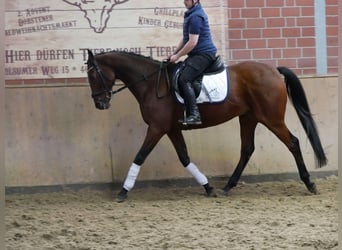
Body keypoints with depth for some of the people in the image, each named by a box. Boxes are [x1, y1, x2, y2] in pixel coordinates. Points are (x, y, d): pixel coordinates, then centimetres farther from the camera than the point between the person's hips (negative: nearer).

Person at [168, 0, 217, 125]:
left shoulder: (196, 17, -17)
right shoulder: (191, 14, 18)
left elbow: (192, 42, -21)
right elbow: (185, 39, 27)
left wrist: (177, 56, -12)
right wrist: (174, 53, 19)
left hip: (203, 54, -11)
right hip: (197, 55, 11)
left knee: (184, 79, -25)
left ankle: (194, 115, -30)